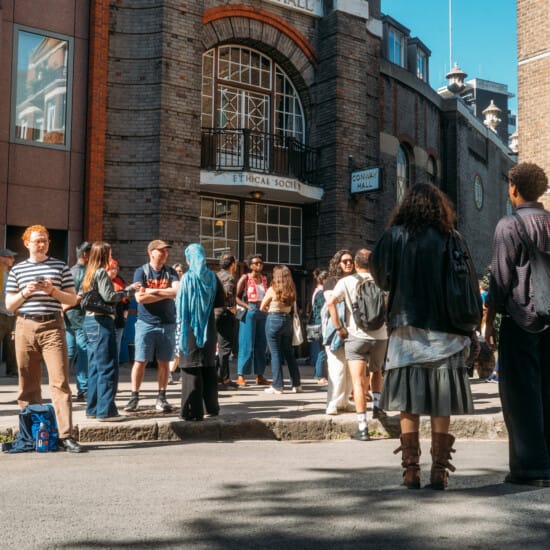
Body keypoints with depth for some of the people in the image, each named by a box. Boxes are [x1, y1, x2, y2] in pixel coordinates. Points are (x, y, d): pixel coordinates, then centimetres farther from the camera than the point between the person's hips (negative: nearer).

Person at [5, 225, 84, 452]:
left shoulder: (61, 267, 9)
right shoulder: (17, 270, 12)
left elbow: (73, 299, 7)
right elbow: (9, 305, 11)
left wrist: (53, 291, -10)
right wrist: (25, 292, -7)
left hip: (53, 327, -2)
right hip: (25, 327, 2)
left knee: (60, 381, -9)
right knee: (28, 384, 6)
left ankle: (65, 436, -11)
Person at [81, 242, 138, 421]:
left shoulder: (90, 273, 17)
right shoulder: (102, 273, -9)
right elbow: (108, 296, -15)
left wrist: (125, 292, 16)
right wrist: (128, 290, -5)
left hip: (90, 321, 9)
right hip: (102, 322, -9)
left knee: (95, 367, 12)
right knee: (108, 367, -6)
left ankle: (93, 409, 16)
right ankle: (105, 410, -6)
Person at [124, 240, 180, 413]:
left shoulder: (170, 272, 7)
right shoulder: (141, 272, -1)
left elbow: (178, 291, -10)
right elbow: (140, 297, -12)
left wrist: (153, 291, -12)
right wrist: (166, 294, -9)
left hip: (167, 323, 2)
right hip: (146, 323, -2)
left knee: (164, 362, 5)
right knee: (140, 361, 0)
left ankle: (161, 398, 13)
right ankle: (134, 397, 9)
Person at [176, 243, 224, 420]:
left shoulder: (188, 278, -10)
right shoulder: (212, 277, 2)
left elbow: (180, 304, -11)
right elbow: (220, 301, 6)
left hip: (191, 330, -4)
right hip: (208, 330, 5)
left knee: (192, 370, -1)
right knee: (209, 368, 14)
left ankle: (194, 411, -2)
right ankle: (212, 407, 20)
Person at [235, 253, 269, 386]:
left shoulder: (264, 279, 14)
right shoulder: (245, 278, -2)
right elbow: (237, 297, -6)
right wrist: (247, 306, -18)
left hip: (263, 313, 6)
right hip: (249, 312, -6)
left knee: (261, 344, 8)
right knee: (247, 344, -6)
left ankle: (260, 376, 14)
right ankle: (241, 375, -2)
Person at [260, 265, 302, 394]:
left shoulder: (273, 289, -10)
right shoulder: (292, 291, 2)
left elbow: (262, 308, -2)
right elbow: (293, 306, 10)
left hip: (274, 320, -5)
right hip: (287, 320, 5)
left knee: (276, 354, 1)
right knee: (289, 353, 14)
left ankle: (277, 386, 3)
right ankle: (296, 384, 16)